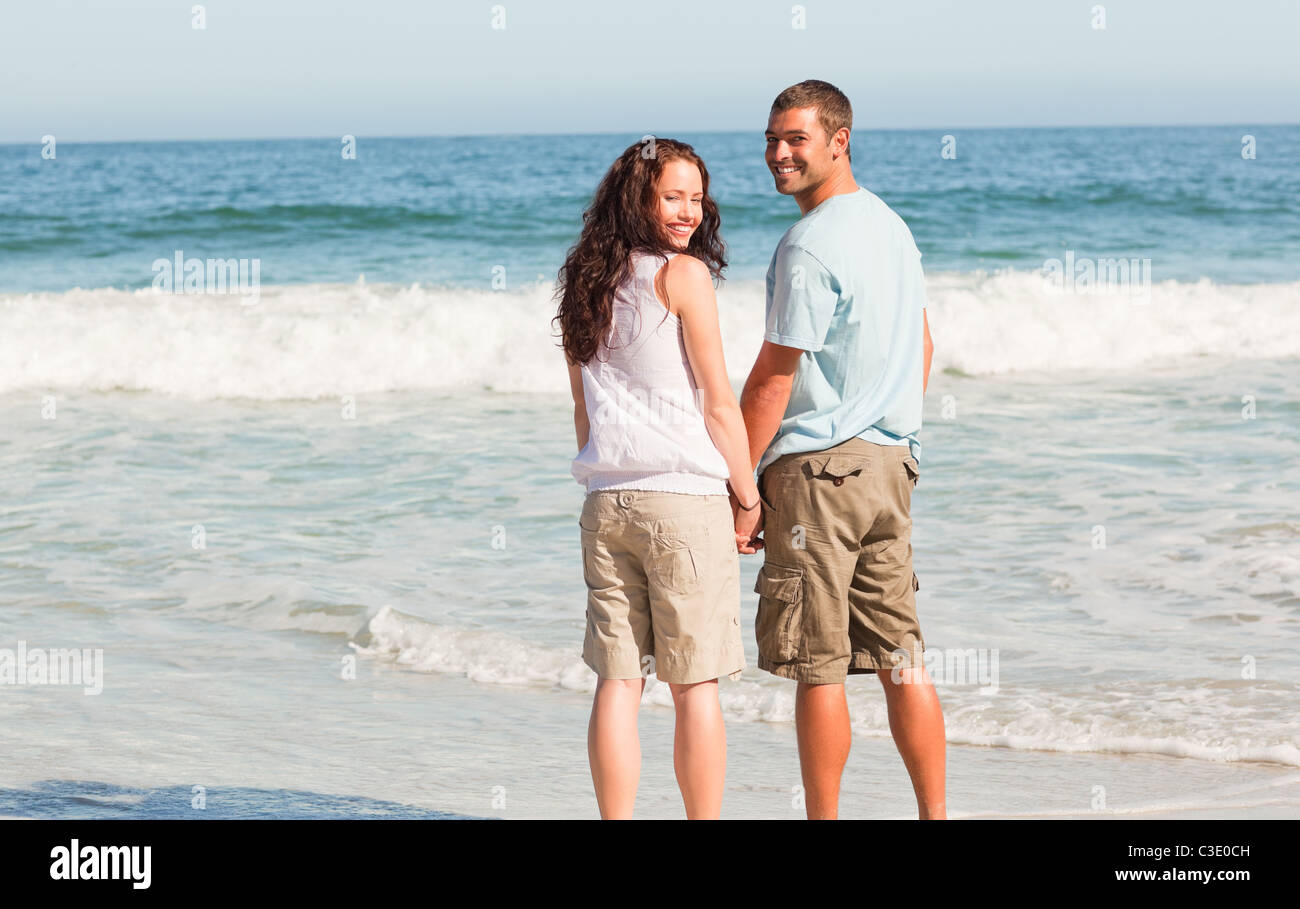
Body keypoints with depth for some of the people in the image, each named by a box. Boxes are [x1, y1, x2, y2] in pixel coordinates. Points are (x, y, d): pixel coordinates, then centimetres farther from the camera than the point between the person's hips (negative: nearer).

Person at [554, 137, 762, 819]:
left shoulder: (585, 283, 12)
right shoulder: (683, 274, -7)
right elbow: (718, 402, -7)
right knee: (694, 684, 1)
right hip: (685, 499, -6)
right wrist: (748, 496, 1)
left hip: (606, 503, 6)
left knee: (617, 680, 6)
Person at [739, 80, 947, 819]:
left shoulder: (809, 247, -16)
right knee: (901, 659, 10)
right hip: (890, 463, 9)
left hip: (817, 467, -9)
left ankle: (825, 822, 4)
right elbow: (921, 348, 20)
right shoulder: (891, 225, 12)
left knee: (818, 668, -1)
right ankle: (935, 813, 11)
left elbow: (772, 381, -14)